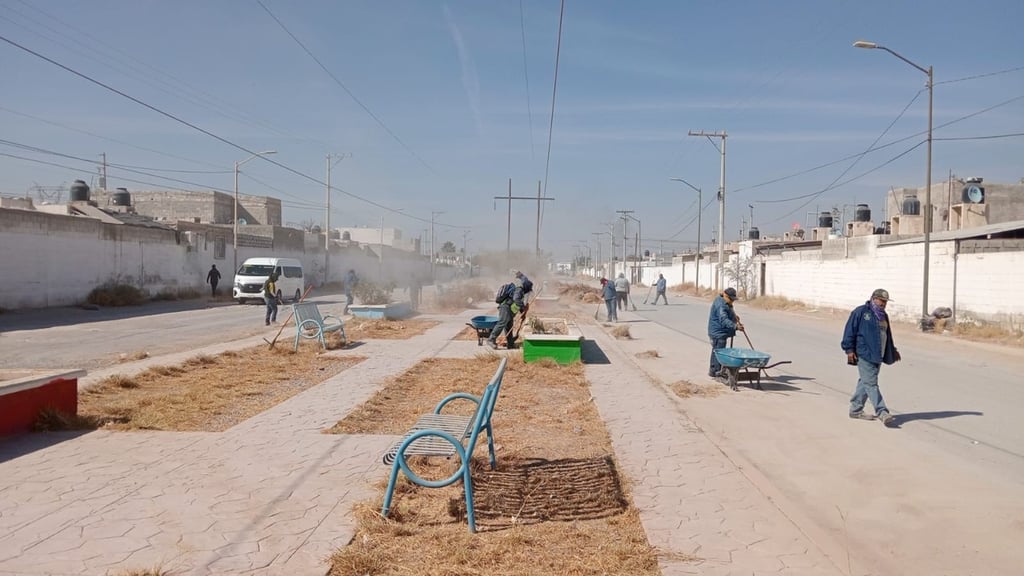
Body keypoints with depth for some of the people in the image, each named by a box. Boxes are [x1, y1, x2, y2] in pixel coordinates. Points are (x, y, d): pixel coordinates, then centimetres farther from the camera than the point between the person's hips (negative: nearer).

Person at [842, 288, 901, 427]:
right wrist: (849, 349, -14)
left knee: (864, 382, 12)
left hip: (877, 356, 9)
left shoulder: (883, 316, 20)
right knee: (871, 383, -11)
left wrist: (893, 350, 27)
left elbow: (887, 335, 30)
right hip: (864, 354, -9)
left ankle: (856, 410, 20)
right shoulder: (860, 312, -6)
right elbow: (850, 331, -9)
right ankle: (882, 413, -15)